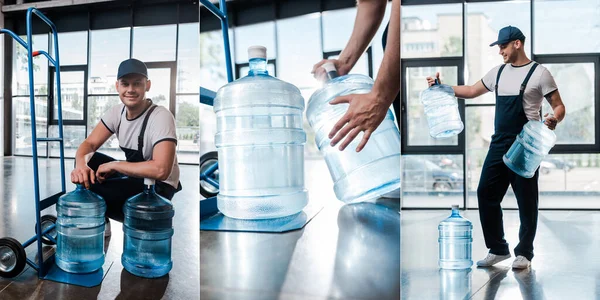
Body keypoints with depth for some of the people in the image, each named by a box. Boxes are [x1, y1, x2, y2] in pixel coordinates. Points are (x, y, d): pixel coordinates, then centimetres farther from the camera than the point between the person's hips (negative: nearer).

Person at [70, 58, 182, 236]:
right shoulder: (117, 112, -1)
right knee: (87, 161, -6)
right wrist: (80, 165, -26)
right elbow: (89, 144, -2)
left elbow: (161, 171, -36)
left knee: (93, 190, -23)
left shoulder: (161, 117, -25)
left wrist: (113, 165, -25)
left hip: (158, 187, -8)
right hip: (132, 175, 8)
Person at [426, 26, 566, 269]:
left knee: (526, 200, 2)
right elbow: (471, 91, 23)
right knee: (486, 194, 5)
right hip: (498, 146, 6)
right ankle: (498, 249, 17)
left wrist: (554, 119, -28)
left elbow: (559, 106, -6)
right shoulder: (498, 72, 13)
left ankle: (524, 252, 16)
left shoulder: (539, 73, -5)